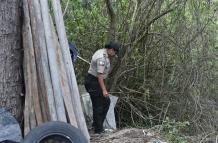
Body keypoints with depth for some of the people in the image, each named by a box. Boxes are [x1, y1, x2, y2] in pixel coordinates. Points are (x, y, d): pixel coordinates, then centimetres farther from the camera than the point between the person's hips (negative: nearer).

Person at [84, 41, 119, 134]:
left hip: (95, 81, 11)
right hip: (93, 82, -11)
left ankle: (96, 124, 18)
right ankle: (98, 129, 7)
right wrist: (104, 90, -28)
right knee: (98, 105, -3)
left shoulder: (102, 52, 10)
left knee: (106, 102, 13)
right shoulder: (102, 58, -23)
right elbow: (99, 75, -27)